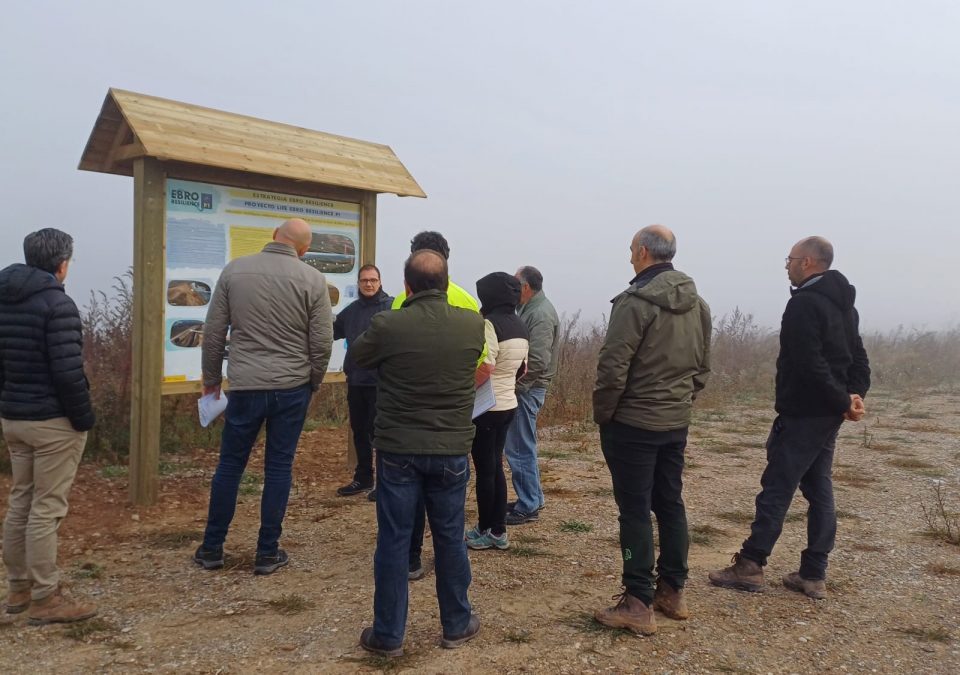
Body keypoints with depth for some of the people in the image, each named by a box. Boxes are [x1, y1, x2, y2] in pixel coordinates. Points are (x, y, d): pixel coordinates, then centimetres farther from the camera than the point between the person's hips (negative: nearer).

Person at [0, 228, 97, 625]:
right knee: (46, 508, -2)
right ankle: (44, 599, 5)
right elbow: (68, 372, -21)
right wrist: (84, 417, -11)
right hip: (52, 422, -8)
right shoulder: (57, 303, -16)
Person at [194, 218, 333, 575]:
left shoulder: (234, 270, -1)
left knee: (230, 465, 13)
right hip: (293, 387, -1)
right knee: (279, 468, 8)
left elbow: (213, 333, 3)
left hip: (245, 385, 1)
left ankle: (211, 549, 23)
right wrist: (313, 383, 12)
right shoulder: (312, 279, -5)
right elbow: (322, 342, -4)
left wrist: (211, 379, 15)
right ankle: (268, 553, 16)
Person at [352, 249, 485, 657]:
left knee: (393, 540, 9)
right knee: (450, 539, 15)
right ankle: (457, 625, 29)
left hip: (398, 449, -2)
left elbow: (357, 358, 8)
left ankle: (388, 635, 19)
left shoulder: (387, 325, -13)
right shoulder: (474, 325, -6)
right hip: (451, 450, 2)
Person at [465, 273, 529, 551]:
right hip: (508, 404, 8)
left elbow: (485, 368, -27)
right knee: (495, 466, 15)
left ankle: (485, 531, 15)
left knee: (484, 468, 3)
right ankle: (498, 530, 22)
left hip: (486, 407, -8)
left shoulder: (490, 323, -17)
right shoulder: (520, 326, 9)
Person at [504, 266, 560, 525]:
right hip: (525, 388, 10)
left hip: (528, 390, -10)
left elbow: (537, 362, -24)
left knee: (520, 449, -3)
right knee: (523, 447, 17)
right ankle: (533, 498, 28)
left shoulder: (541, 314, -17)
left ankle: (528, 506, 6)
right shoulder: (531, 309, 14)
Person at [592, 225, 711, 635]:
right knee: (670, 504, 15)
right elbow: (703, 367, 13)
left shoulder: (636, 302, -18)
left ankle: (638, 604, 5)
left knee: (635, 510, -1)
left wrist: (602, 414, -6)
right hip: (677, 423, 8)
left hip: (633, 423, -7)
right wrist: (682, 401, 18)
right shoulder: (698, 304, 8)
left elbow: (613, 368, -19)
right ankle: (672, 591, 26)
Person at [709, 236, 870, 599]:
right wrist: (854, 395, 0)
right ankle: (814, 575, 17)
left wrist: (843, 401, -15)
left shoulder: (805, 303, -16)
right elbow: (859, 358, 14)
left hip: (802, 414, -9)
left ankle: (750, 566, 4)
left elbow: (810, 365, -23)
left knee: (776, 488, -4)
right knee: (819, 490, 11)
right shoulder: (843, 304, 15)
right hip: (828, 416, 9)